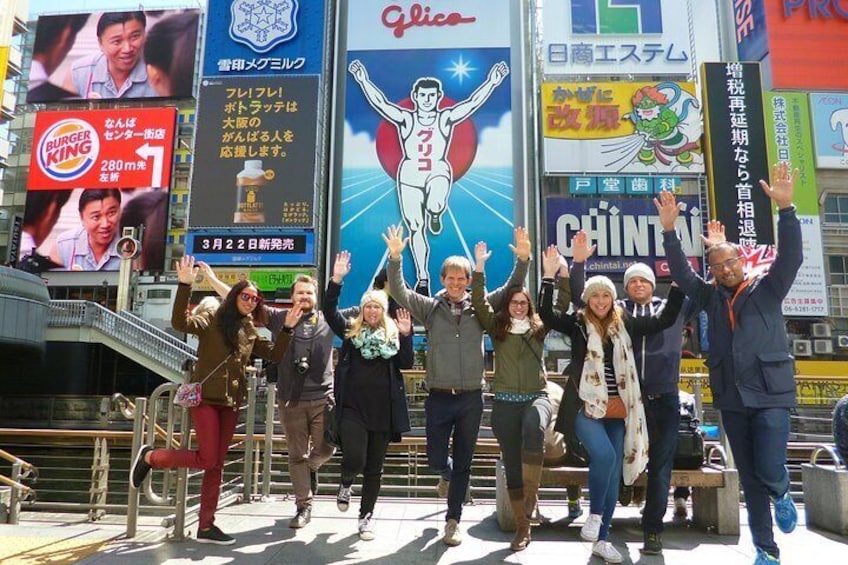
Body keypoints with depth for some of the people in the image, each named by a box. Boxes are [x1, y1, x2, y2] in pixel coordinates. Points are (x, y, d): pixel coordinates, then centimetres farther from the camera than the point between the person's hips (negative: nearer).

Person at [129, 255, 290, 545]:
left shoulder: (250, 331, 13)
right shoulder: (212, 318, -3)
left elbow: (275, 354, 7)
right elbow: (180, 322, -21)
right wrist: (185, 285, -30)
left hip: (231, 402, 6)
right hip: (205, 396, -6)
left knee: (217, 465, 8)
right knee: (206, 459, -11)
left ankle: (206, 526, 15)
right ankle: (150, 456, 13)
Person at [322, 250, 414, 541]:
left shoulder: (392, 334, 7)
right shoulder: (350, 330, 6)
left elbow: (406, 363, -2)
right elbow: (329, 311, -6)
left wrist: (406, 335, -14)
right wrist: (336, 280, -16)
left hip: (383, 410, 1)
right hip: (353, 407, -1)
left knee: (374, 468, 9)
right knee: (354, 459, -13)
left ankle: (366, 516, 25)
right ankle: (345, 483, 23)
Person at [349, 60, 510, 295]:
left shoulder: (446, 119, 2)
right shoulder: (405, 119, 2)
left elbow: (473, 102, -7)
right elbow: (380, 103, -8)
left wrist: (492, 81, -16)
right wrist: (363, 81, -18)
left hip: (438, 172, -1)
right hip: (409, 175, 1)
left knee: (434, 206, -35)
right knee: (415, 229, 1)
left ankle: (435, 215, 6)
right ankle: (422, 278, 13)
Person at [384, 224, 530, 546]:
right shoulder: (430, 307, 1)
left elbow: (512, 289, 3)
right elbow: (398, 291, -8)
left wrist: (523, 260, -12)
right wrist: (395, 257, -22)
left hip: (471, 398, 1)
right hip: (439, 397, -1)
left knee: (463, 464, 9)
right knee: (435, 459, 4)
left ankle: (453, 521, 25)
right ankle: (447, 474, 41)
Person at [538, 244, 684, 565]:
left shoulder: (625, 324, 8)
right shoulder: (577, 323, 1)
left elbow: (665, 319, 10)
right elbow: (546, 314, -13)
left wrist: (678, 284, 0)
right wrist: (549, 277, -22)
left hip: (617, 410, 4)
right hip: (586, 407, -4)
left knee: (614, 474, 8)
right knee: (603, 456, -26)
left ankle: (602, 539, 22)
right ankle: (594, 514, 0)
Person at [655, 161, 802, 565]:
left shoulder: (767, 289, 1)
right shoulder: (712, 298, 9)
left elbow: (791, 257, -12)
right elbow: (681, 272, 3)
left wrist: (785, 208, -25)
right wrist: (669, 229, -8)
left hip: (770, 395, -3)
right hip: (731, 399, 3)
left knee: (769, 470, -11)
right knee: (750, 479, 10)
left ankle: (782, 493, 26)